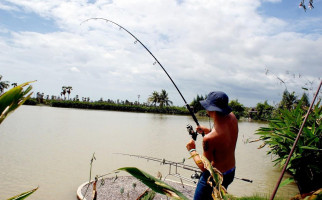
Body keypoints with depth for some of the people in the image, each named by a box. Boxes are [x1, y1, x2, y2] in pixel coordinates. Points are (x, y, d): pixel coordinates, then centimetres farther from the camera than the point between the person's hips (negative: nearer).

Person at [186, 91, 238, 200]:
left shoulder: (209, 138, -33)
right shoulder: (232, 117, -12)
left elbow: (204, 167, -20)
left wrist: (192, 150, -7)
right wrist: (206, 130, 7)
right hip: (231, 173, 8)